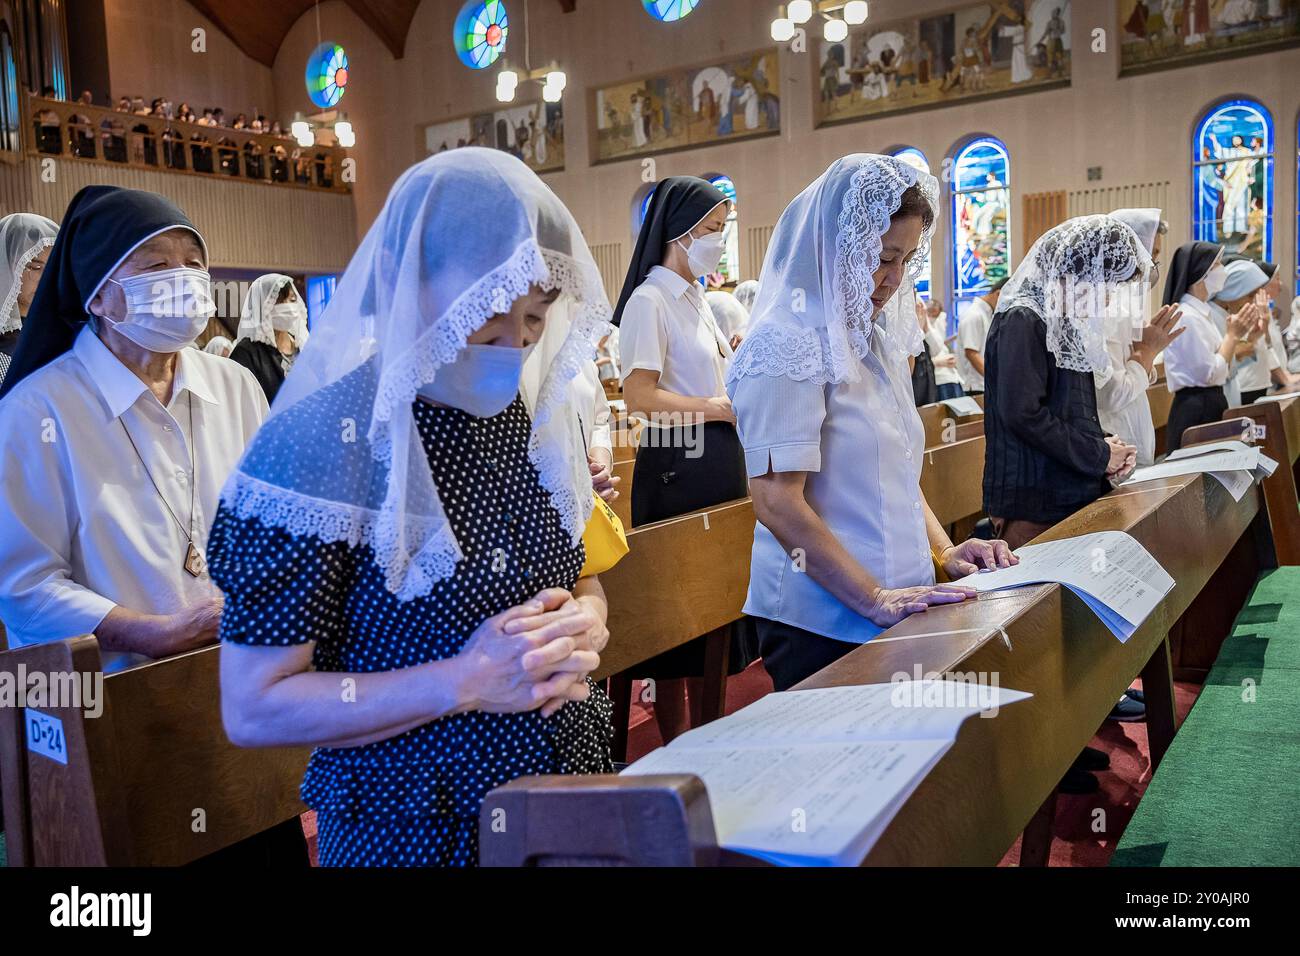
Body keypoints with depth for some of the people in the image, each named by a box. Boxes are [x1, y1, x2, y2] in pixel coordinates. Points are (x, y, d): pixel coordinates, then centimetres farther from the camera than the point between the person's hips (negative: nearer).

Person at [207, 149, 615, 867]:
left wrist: (583, 623, -11)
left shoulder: (529, 420, -2)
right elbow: (253, 709, -18)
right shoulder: (318, 444, -19)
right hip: (413, 831, -5)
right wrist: (464, 682, -25)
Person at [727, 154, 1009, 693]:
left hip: (896, 606, 8)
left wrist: (944, 551, 7)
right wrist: (875, 599, -22)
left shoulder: (879, 337, 12)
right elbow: (777, 503, -21)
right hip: (825, 623, -8)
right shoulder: (789, 345, -15)